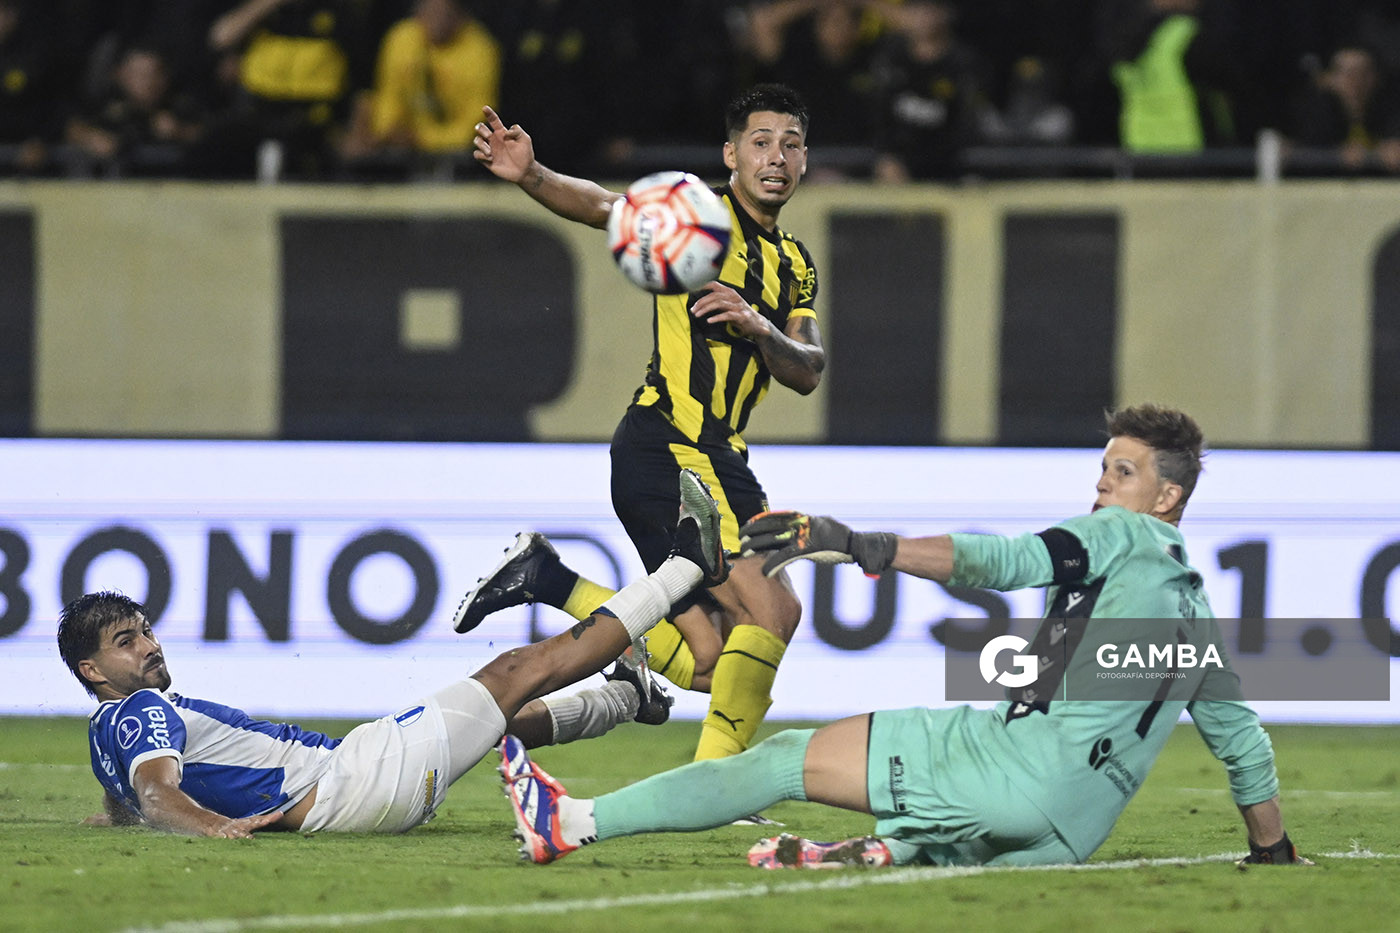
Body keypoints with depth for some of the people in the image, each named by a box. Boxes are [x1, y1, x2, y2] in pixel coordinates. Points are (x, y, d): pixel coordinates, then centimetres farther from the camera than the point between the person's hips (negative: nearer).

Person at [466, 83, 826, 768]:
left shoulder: (796, 267, 19)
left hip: (717, 459, 9)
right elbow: (605, 207, -21)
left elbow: (806, 373, 8)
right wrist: (532, 176, -42)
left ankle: (548, 581, 15)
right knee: (772, 609, -18)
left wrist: (759, 328, -14)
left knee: (705, 664, 8)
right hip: (668, 448, -9)